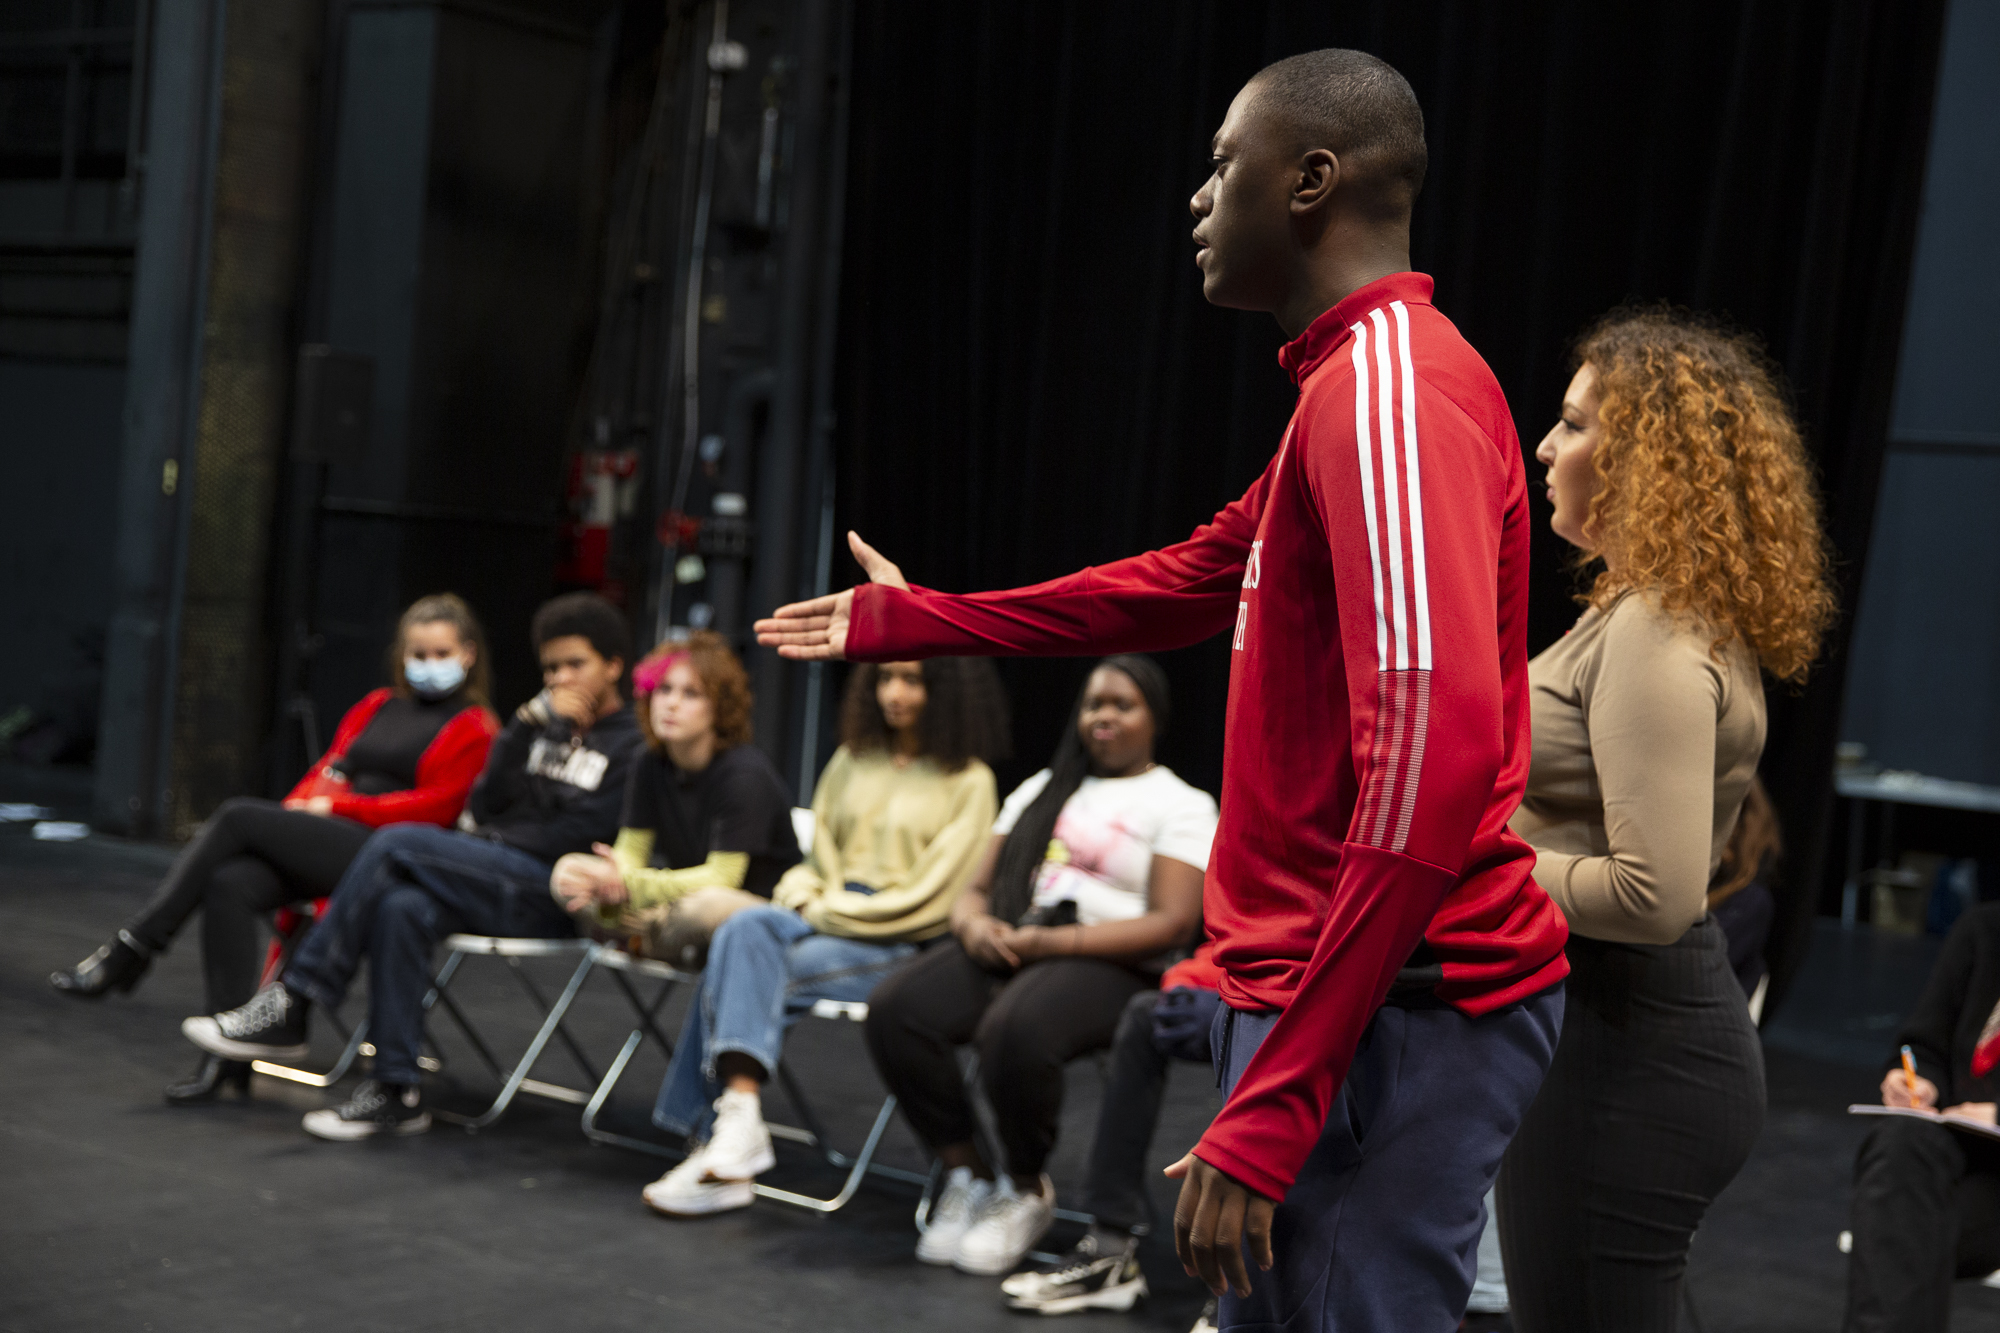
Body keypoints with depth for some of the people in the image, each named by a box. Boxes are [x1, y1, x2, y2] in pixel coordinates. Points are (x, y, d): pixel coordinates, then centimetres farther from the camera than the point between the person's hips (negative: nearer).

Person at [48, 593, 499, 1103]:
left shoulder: (473, 728, 3)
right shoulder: (377, 706, 25)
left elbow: (434, 807, -7)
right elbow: (328, 770, 22)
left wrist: (335, 806, -7)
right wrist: (302, 806, -1)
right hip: (329, 843, 6)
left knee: (237, 815, -20)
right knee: (230, 885, -24)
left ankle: (127, 955, -15)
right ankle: (228, 1057, -24)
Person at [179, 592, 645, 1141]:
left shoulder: (632, 745, 3)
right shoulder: (544, 723, 24)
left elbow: (573, 835, -7)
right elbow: (486, 804, 12)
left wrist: (486, 839, -2)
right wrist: (528, 723, 4)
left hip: (550, 895, -6)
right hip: (490, 881, 6)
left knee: (398, 843, -24)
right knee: (400, 907, -28)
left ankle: (291, 1004, -20)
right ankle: (396, 1089, -24)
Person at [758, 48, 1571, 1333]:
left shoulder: (1390, 393, -17)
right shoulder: (1358, 383, 17)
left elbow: (1431, 752, -27)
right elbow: (1182, 585, 30)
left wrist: (1272, 1110, -28)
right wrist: (908, 621, 37)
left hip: (1390, 1015, -10)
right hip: (1323, 986, 10)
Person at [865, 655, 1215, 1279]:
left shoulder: (1182, 805, 6)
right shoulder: (1041, 789, 25)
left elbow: (1170, 924, -7)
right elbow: (977, 887, 22)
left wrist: (1053, 942, -16)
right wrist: (974, 924, -4)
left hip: (1106, 964, -5)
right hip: (1004, 947, 6)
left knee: (1014, 1030, -38)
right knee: (895, 1010, -24)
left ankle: (1025, 1189, -12)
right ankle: (966, 1175, -10)